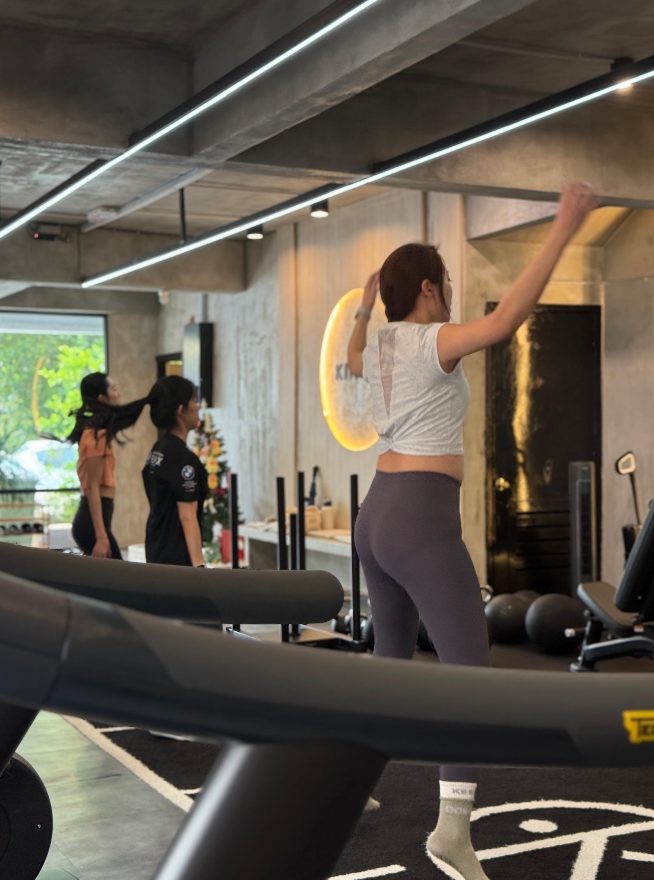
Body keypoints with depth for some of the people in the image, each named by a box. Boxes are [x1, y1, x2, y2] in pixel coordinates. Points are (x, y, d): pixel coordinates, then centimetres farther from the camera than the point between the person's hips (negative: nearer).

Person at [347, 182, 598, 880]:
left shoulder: (379, 346, 12)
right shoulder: (431, 342, -12)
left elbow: (351, 361, 38)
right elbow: (506, 319, -29)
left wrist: (362, 307, 45)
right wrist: (564, 228, -27)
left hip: (377, 515, 9)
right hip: (422, 523, -9)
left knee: (392, 657, 23)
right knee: (469, 672, -11)